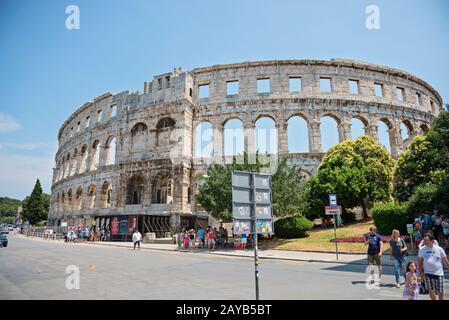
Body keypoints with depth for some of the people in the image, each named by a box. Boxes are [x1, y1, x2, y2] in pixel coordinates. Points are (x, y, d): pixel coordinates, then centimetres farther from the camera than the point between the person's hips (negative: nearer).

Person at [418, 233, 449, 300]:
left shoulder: (439, 249, -5)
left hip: (438, 273, -1)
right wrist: (421, 272, 0)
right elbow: (420, 261, 6)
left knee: (440, 291, 5)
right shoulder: (422, 249, -1)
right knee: (430, 290, 6)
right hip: (427, 273, 1)